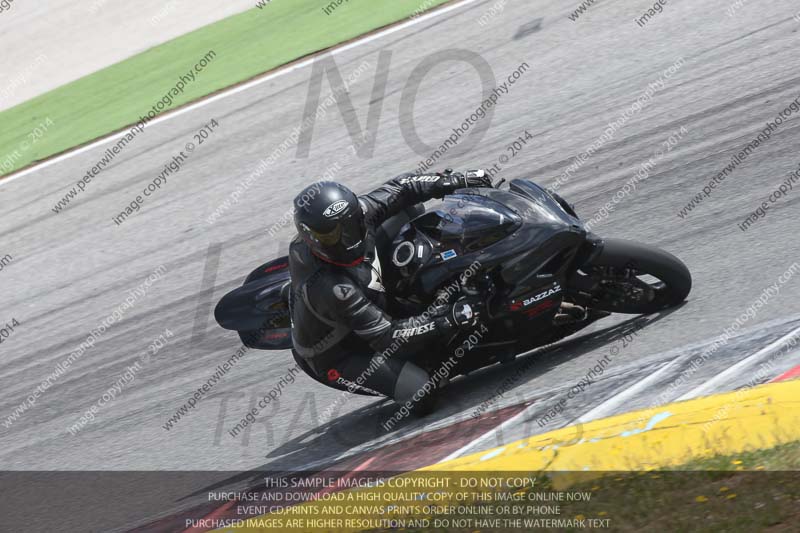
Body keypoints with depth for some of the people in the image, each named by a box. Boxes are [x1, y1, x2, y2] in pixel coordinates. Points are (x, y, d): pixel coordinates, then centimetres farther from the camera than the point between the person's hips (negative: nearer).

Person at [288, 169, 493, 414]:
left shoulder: (355, 214, -21)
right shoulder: (329, 288, -41)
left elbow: (398, 189, -5)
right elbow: (385, 337, -35)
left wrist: (453, 181, -16)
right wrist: (449, 319, -38)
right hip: (333, 358, -8)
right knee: (420, 392, -22)